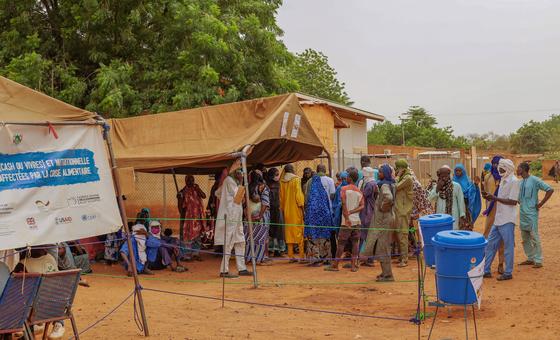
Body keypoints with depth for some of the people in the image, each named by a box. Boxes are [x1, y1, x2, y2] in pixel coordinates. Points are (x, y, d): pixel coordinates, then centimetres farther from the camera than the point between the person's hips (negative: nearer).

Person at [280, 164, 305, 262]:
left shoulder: (282, 181, 6)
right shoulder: (296, 179, -8)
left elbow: (281, 196, 11)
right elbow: (298, 194, -14)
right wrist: (301, 205, -10)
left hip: (287, 210, 5)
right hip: (296, 209, -4)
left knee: (289, 232, 9)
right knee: (299, 231, -1)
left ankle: (291, 256, 8)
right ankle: (301, 256, -5)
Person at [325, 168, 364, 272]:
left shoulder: (344, 189, -5)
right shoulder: (360, 192, 9)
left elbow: (344, 204, -14)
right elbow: (362, 206, -1)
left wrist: (347, 217, -15)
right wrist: (351, 212, -5)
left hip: (347, 221, -4)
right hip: (357, 221, 4)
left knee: (341, 243, 1)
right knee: (355, 243, 7)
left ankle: (335, 265, 7)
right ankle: (354, 265, 4)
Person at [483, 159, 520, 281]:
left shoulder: (514, 181, -13)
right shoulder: (503, 180, 14)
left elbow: (513, 201, -19)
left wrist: (495, 198, -19)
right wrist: (491, 198, 3)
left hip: (507, 220, -9)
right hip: (498, 219, 9)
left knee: (508, 246, 1)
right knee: (490, 244, 10)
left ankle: (508, 273, 11)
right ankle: (485, 270, 17)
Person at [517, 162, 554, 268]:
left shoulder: (534, 180, -12)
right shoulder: (520, 182, 11)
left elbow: (550, 190, -15)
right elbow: (518, 195, 27)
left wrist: (540, 204, -14)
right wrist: (520, 202, 7)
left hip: (531, 213, -8)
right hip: (522, 213, 8)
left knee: (534, 237, -5)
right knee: (525, 238, 12)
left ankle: (538, 260, 1)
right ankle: (530, 258, 22)